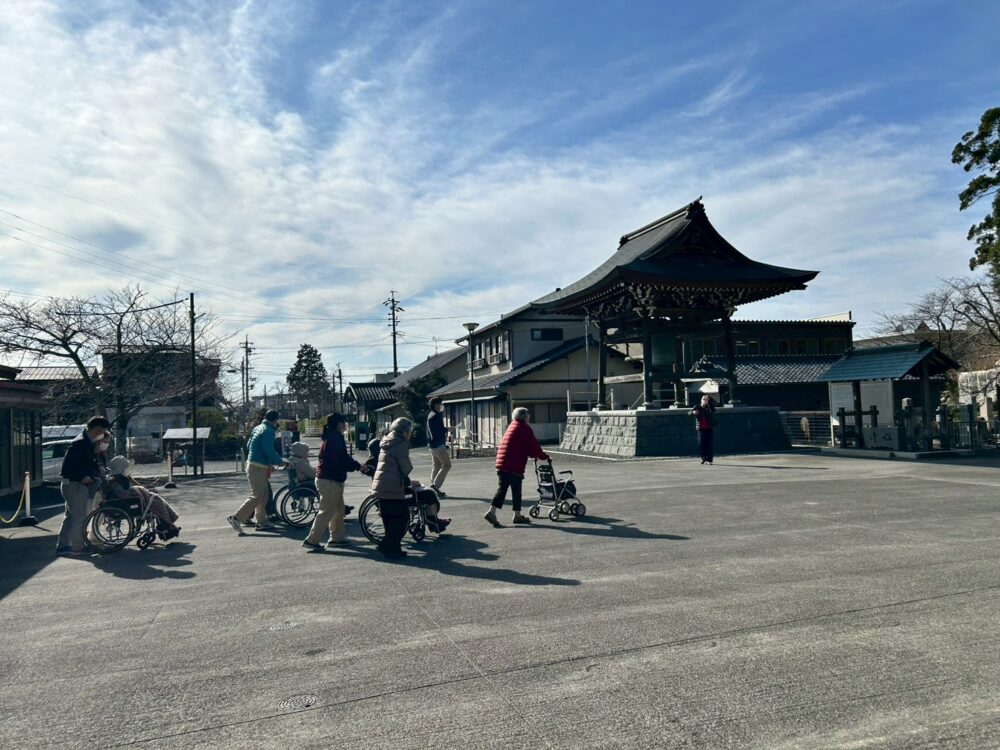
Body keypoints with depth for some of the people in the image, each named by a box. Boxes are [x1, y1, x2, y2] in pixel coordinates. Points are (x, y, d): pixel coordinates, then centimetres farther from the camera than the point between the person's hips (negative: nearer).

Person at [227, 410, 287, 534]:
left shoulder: (257, 428, 14)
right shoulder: (268, 431, -15)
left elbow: (248, 445, 22)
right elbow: (269, 451, -21)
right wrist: (281, 462, -8)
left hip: (252, 463, 10)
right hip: (258, 467, -10)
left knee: (264, 494, 14)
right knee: (257, 496, -9)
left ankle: (262, 521, 19)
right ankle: (236, 518, -10)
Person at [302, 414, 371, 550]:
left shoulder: (331, 438, 15)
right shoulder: (335, 438, -17)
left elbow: (343, 458, 18)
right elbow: (342, 461, -22)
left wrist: (358, 466, 10)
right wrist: (358, 466, -10)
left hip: (332, 480, 11)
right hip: (330, 481, -11)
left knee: (338, 509, 16)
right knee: (326, 511, -5)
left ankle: (337, 537, 23)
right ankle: (312, 540, -2)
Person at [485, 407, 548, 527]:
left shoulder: (512, 426, 23)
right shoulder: (525, 428, -5)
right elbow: (534, 445, -6)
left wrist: (534, 455, 31)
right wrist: (544, 456, 7)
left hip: (501, 462, 8)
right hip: (514, 464, -8)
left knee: (502, 489, 8)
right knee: (516, 490, 3)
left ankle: (492, 511, -2)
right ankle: (517, 515, 12)